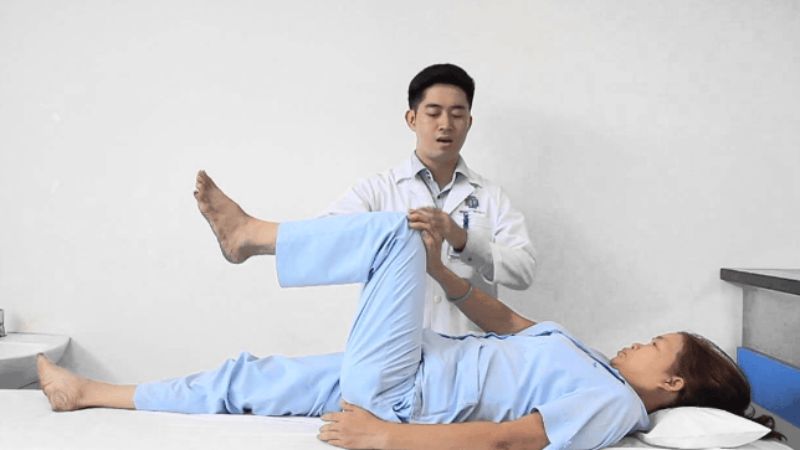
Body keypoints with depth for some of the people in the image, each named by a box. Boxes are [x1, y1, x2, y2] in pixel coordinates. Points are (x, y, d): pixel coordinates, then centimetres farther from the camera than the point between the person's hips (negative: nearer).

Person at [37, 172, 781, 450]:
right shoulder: (597, 368, 16)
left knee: (397, 231, -11)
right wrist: (441, 272, 15)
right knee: (246, 379, 11)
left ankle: (248, 233, 6)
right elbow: (507, 324, 21)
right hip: (395, 378, 8)